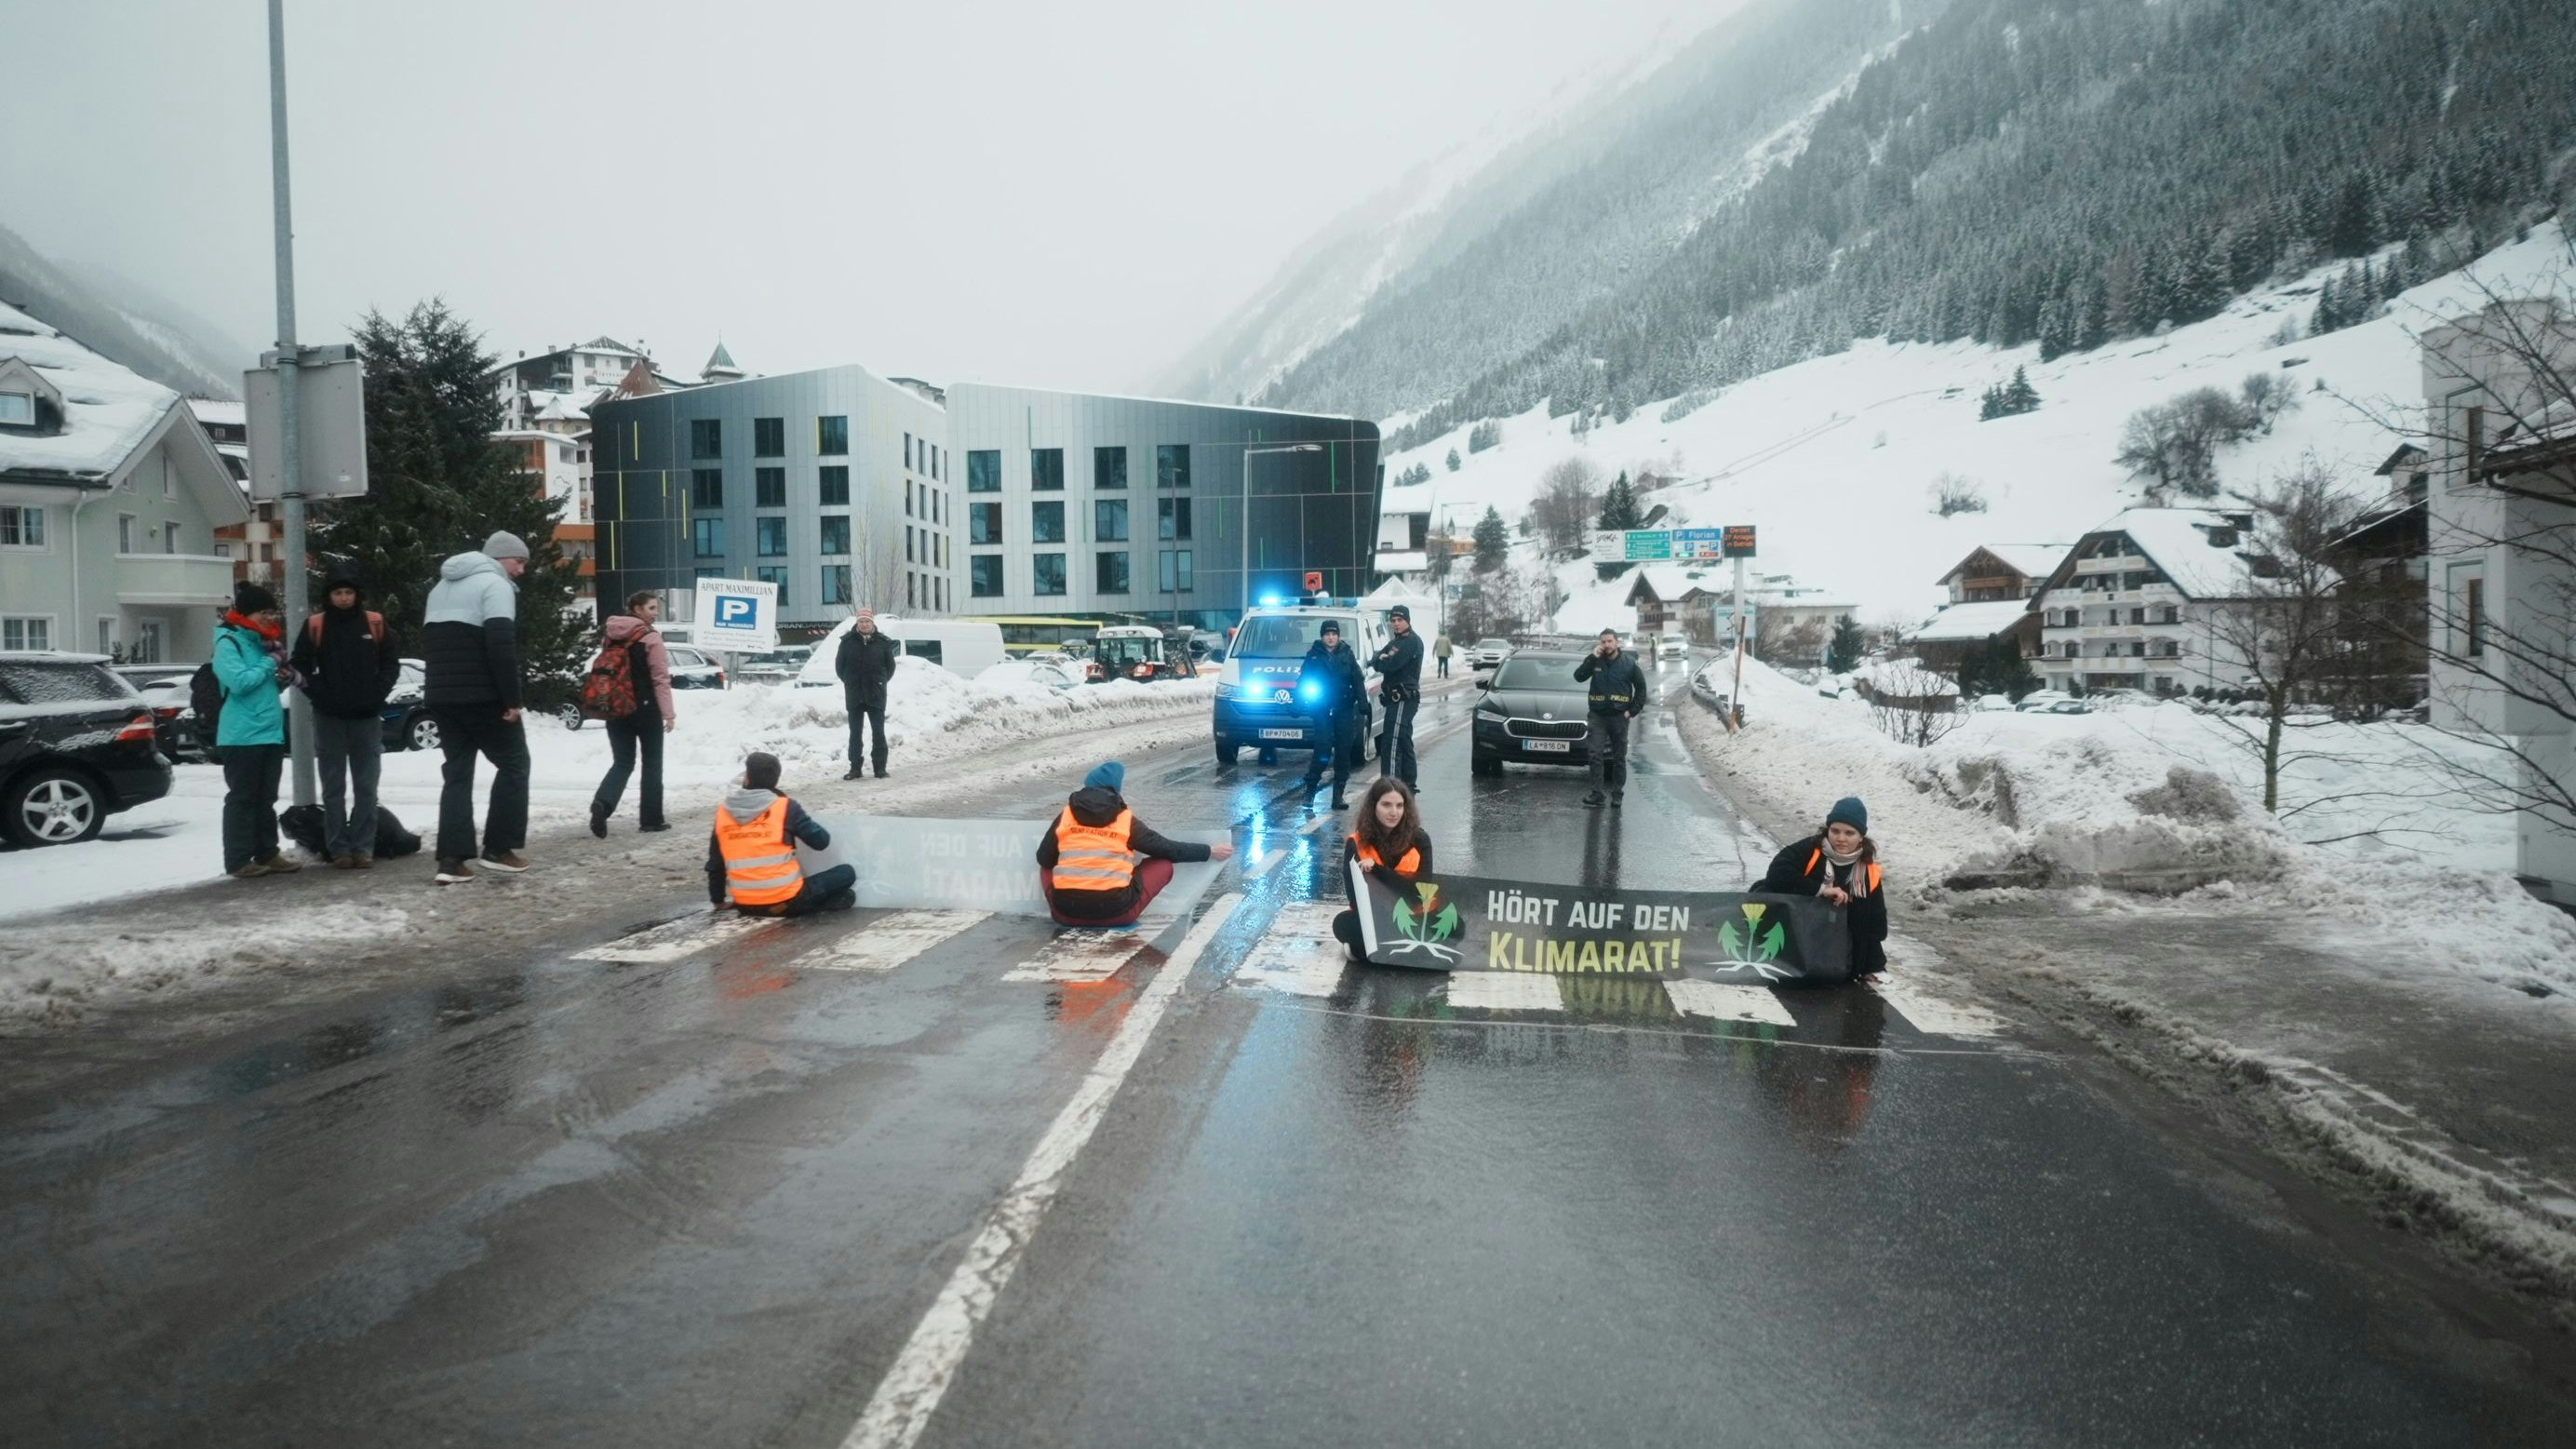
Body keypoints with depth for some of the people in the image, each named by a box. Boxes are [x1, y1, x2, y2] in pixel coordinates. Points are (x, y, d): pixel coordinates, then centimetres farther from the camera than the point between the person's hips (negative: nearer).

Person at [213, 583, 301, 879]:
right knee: (242, 798, -4)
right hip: (242, 736, -8)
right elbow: (239, 681, -23)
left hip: (271, 733, 8)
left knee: (266, 799, 12)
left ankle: (268, 853, 18)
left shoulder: (262, 642, 16)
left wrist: (284, 675, 4)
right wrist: (269, 663, -11)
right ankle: (238, 861, -1)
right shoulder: (228, 643, -9)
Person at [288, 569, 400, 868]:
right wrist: (318, 694, -8)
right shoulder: (314, 626, 1)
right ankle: (339, 849, 6)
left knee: (366, 787, 3)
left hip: (367, 717, 0)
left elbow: (391, 663, 6)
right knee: (333, 788, 3)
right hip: (329, 718, 0)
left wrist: (378, 693, -6)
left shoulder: (375, 623, 3)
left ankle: (363, 848, 7)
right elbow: (299, 665, 3)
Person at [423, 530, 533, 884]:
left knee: (457, 772, 9)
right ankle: (498, 848, 2)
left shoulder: (441, 586, 23)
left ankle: (451, 859, 1)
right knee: (513, 763, 5)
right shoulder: (495, 584, -7)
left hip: (440, 696, 8)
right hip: (482, 696, -8)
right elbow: (502, 646, -19)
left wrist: (443, 686, 20)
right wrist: (512, 698, -18)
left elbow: (429, 642, 22)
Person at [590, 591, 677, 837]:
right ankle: (651, 818, 10)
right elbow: (660, 678, -16)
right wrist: (668, 713, -15)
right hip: (646, 709, -5)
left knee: (622, 763, 8)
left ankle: (602, 803, -18)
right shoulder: (650, 637, -13)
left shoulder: (610, 635, 8)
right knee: (652, 764, 8)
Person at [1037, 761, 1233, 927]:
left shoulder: (1065, 816, 9)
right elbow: (1169, 849, 9)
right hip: (1115, 911, -3)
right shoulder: (1126, 821, 3)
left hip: (1066, 911, 3)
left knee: (1047, 867, 32)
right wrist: (1209, 852, 22)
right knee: (1163, 864, 15)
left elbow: (1044, 859, 18)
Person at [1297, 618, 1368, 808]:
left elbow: (1358, 682, 5)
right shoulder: (1313, 656, 4)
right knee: (1323, 750, -11)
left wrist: (1363, 707, -3)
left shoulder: (1347, 655, 7)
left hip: (1345, 710, 2)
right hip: (1322, 711, -2)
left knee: (1343, 753, 3)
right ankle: (1310, 789, 2)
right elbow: (1302, 682, 6)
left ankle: (1338, 794, 10)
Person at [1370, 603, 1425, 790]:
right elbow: (1374, 659, 14)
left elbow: (1392, 664, -21)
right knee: (1404, 744, 17)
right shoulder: (1396, 642, 21)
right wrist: (1381, 658, -9)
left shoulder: (1412, 641, -11)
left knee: (1392, 744, -16)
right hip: (1398, 698, 10)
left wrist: (1380, 660, -1)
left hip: (1403, 698, -10)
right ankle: (1409, 784, 25)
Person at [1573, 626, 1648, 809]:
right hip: (1598, 716, 0)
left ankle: (1618, 794, 13)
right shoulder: (1595, 662, 2)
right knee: (1596, 755, -9)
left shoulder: (1628, 664, 0)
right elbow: (1578, 676, -11)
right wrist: (1592, 658, -18)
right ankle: (1597, 793, -8)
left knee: (1619, 757, 6)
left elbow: (1641, 687, 5)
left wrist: (1633, 710, -3)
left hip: (1619, 717, 0)